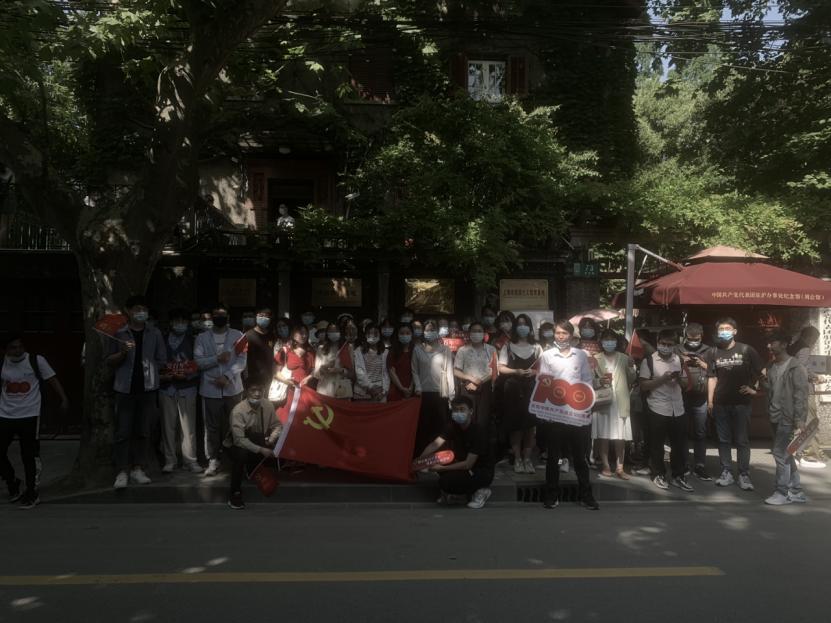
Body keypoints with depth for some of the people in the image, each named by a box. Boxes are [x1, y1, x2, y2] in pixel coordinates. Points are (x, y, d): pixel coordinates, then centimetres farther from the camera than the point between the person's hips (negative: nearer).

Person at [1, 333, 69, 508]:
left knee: (28, 456, -1)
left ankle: (32, 493, 15)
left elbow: (52, 380, -4)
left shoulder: (36, 361, -7)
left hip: (29, 415, -4)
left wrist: (64, 399, -14)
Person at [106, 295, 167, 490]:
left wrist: (151, 375, -1)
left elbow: (161, 360, 9)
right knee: (122, 431, -2)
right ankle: (121, 472, 3)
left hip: (148, 388, 2)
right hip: (125, 388, -1)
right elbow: (110, 362, 5)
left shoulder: (154, 333, 7)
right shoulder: (119, 334, 3)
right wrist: (123, 353, -13)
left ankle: (138, 469, 17)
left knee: (142, 431, 8)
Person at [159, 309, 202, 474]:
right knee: (168, 425, 5)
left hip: (187, 388, -1)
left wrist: (189, 374, -14)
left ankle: (190, 460, 8)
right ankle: (170, 460, 16)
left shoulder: (192, 341, 5)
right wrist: (162, 375, -8)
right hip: (167, 388, 1)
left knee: (189, 426, -1)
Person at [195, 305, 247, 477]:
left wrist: (227, 376, -16)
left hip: (232, 388, 0)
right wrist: (217, 359, -17)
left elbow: (242, 360, -4)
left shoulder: (237, 336, 4)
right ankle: (213, 461, 11)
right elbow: (198, 361, -4)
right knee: (212, 427, 3)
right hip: (210, 389, 0)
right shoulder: (202, 338, 6)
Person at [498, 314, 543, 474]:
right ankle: (517, 459, 7)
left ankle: (527, 458, 8)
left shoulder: (537, 347, 11)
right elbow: (501, 368, 0)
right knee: (515, 424, -2)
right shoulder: (508, 346, 5)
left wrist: (534, 372, -11)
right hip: (513, 389, -1)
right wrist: (516, 371, -15)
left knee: (531, 424, -2)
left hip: (531, 390, 2)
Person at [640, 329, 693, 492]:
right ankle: (658, 474, 19)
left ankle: (678, 476, 21)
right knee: (657, 445, 5)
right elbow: (643, 385, -9)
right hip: (658, 410, -4)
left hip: (678, 409, 4)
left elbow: (686, 382, 15)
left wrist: (679, 378, -8)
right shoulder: (649, 361, -6)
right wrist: (662, 379, -20)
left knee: (680, 444, 9)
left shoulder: (679, 359, 8)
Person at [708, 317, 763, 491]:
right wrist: (710, 401, 6)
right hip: (721, 403, 3)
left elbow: (761, 371, 3)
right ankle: (726, 473, 15)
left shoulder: (746, 350, -3)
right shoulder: (715, 352, 7)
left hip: (741, 402, -3)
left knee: (742, 441, 0)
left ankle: (744, 475, 7)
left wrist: (754, 389, -4)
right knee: (723, 440, 8)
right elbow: (712, 377, 9)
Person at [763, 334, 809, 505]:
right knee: (786, 455, 14)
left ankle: (783, 492, 4)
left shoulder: (796, 367, -11)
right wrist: (764, 382, -2)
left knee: (780, 453, -6)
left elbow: (801, 395, -15)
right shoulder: (771, 368, 12)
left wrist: (799, 421, -19)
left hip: (788, 419, -8)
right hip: (776, 418, 8)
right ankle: (796, 492, 24)